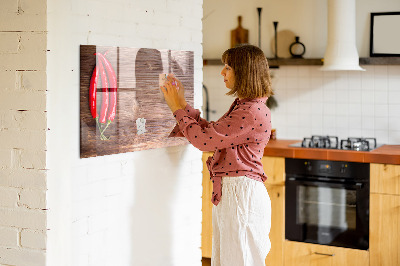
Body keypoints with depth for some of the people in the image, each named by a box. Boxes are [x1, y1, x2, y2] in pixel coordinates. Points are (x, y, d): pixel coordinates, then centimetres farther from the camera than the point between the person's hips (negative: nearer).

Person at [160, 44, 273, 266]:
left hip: (242, 194, -10)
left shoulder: (253, 112, -20)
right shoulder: (242, 106, 14)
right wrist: (182, 104, 14)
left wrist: (178, 108, -7)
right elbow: (211, 132, 17)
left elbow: (204, 139, -19)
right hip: (228, 192, 10)